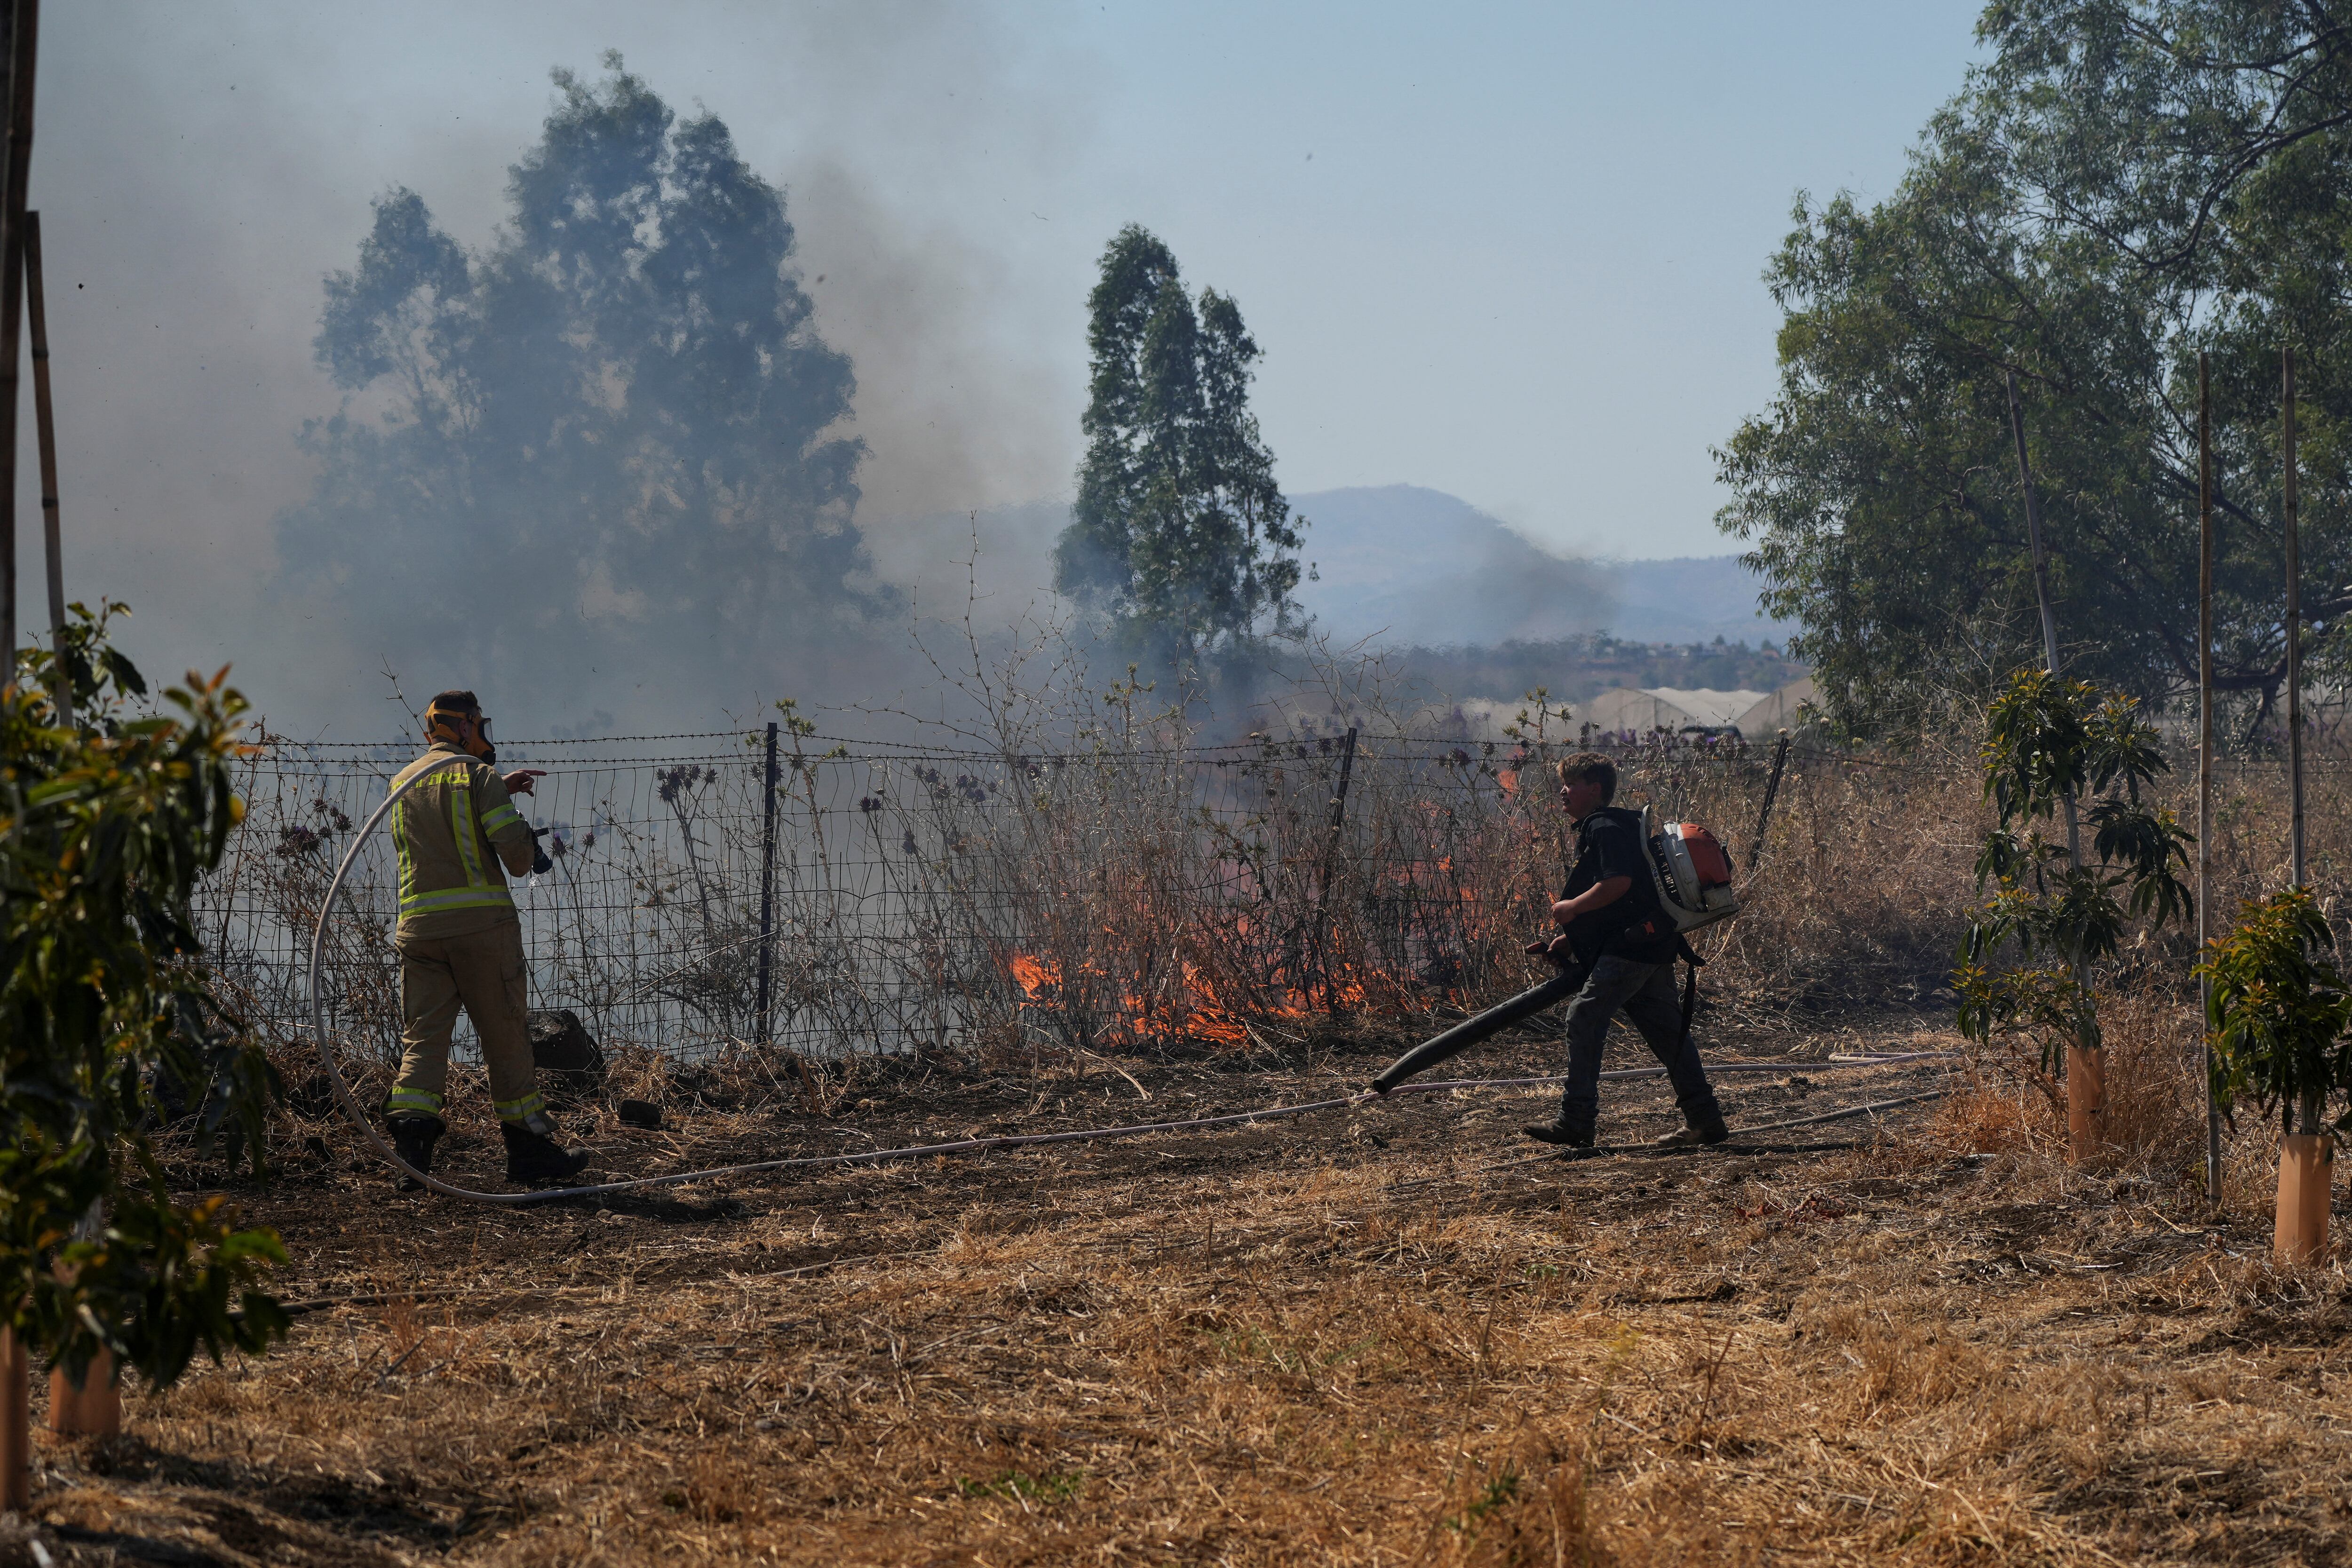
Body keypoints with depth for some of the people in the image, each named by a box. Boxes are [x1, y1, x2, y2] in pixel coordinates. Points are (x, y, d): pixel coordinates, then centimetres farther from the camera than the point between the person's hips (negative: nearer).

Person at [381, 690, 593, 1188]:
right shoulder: (478, 775, -5)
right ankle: (529, 1146, 12)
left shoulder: (403, 783, 16)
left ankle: (410, 1132, -17)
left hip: (419, 923, 5)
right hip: (481, 922, -5)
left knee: (423, 1037, 3)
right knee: (507, 1037, 4)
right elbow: (516, 849, -13)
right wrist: (528, 853, 9)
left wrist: (500, 790, 34)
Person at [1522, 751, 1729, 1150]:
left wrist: (1572, 907, -11)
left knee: (1584, 1020, -11)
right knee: (1667, 1031, 10)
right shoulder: (1597, 829, 24)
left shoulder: (1606, 829, -8)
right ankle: (1705, 1121, 11)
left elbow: (1619, 882, -23)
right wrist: (1568, 939, 19)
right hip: (1654, 951, 11)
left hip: (1630, 948, -11)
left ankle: (1575, 1124, -13)